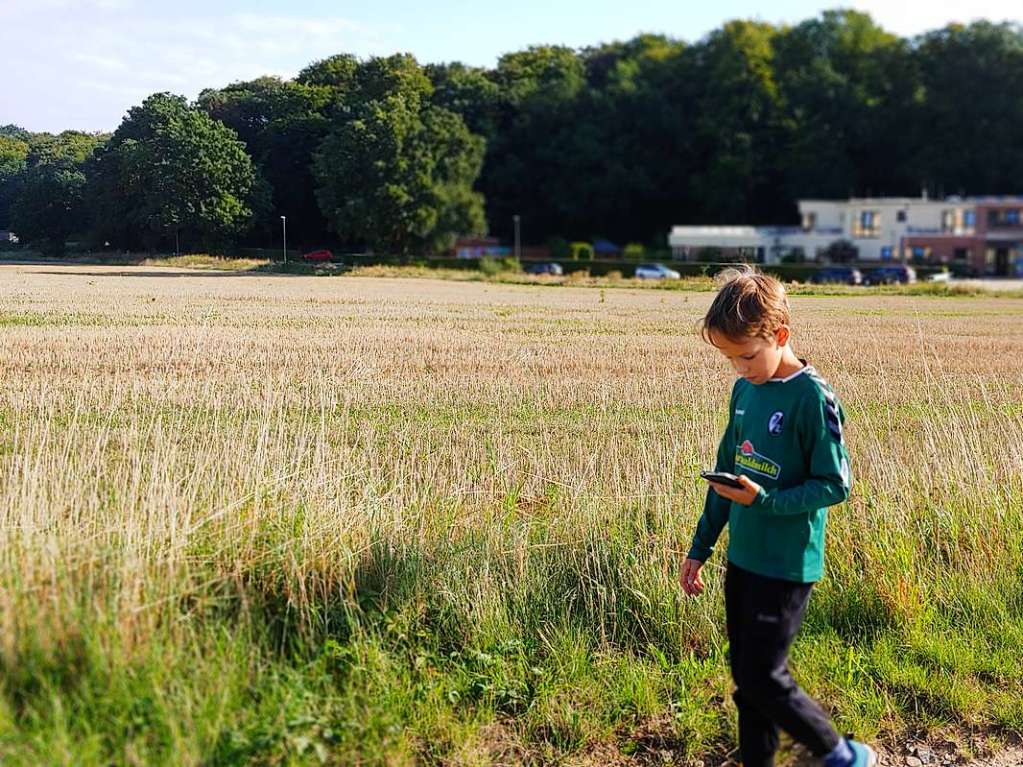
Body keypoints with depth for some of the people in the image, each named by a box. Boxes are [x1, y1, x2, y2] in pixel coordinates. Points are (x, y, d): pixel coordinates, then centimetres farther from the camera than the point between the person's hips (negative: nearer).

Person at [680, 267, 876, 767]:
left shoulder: (811, 397, -17)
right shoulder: (744, 390, 5)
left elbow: (835, 485, -15)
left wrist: (764, 500, -26)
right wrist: (700, 548, 13)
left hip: (786, 566, -7)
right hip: (742, 558, 7)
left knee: (763, 679, -1)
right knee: (744, 674, 13)